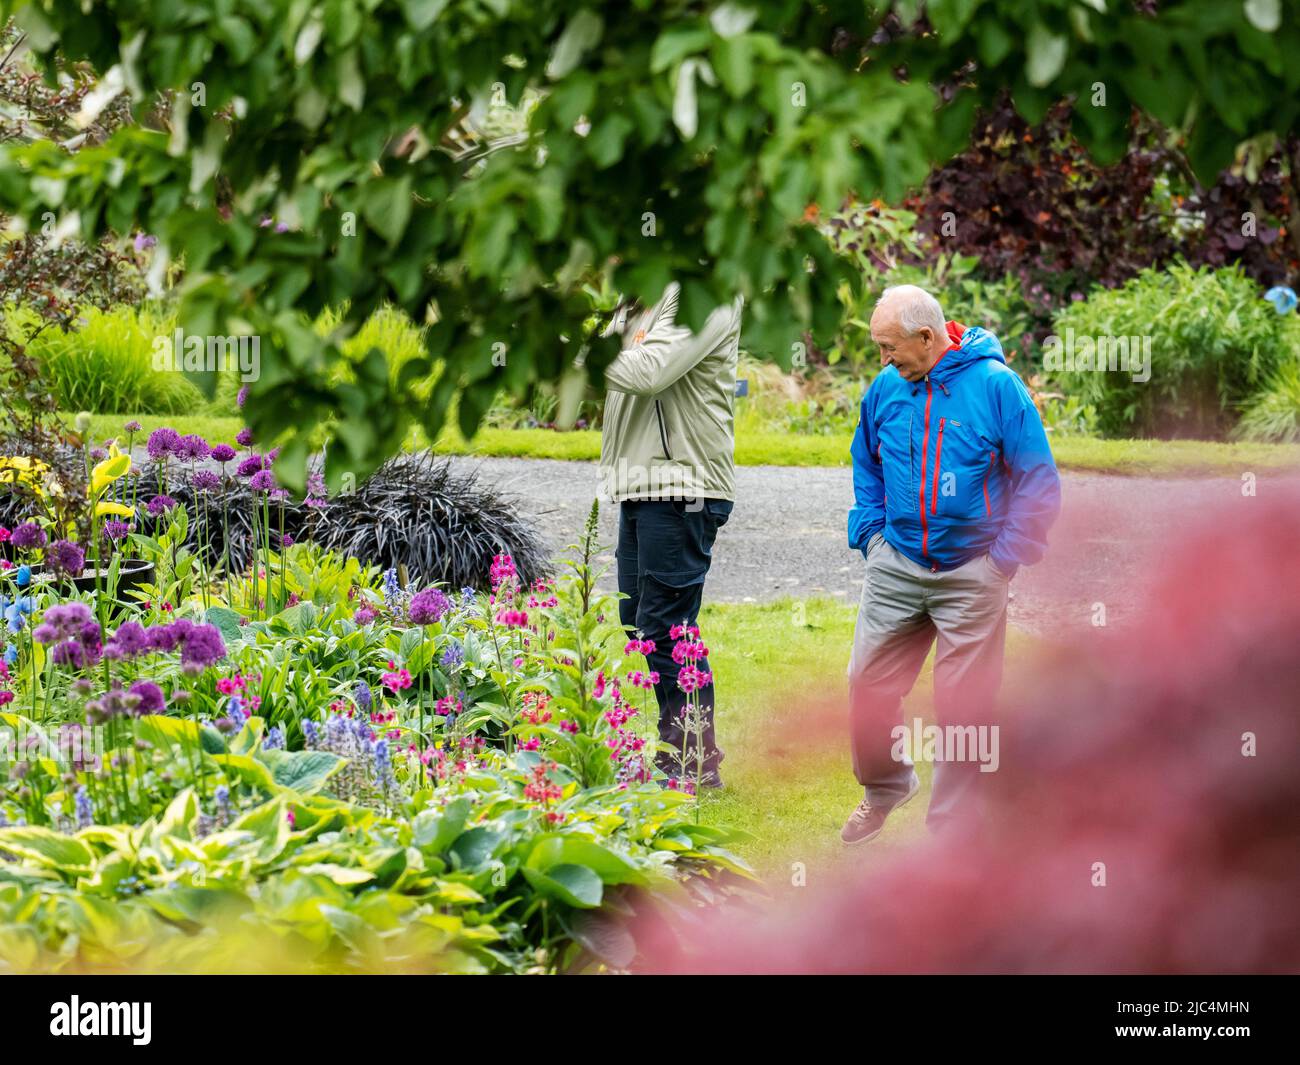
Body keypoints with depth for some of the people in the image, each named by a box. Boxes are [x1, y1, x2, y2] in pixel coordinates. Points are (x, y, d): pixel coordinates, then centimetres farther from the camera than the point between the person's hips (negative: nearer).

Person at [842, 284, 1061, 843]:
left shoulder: (994, 384, -11)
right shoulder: (886, 388, 3)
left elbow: (1038, 477, -6)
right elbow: (866, 464, 22)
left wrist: (1005, 557, -9)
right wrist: (870, 532, 10)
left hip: (971, 572, -4)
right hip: (895, 565, 4)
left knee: (964, 705, 0)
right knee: (868, 682, 6)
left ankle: (952, 826, 10)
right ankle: (884, 786, 31)